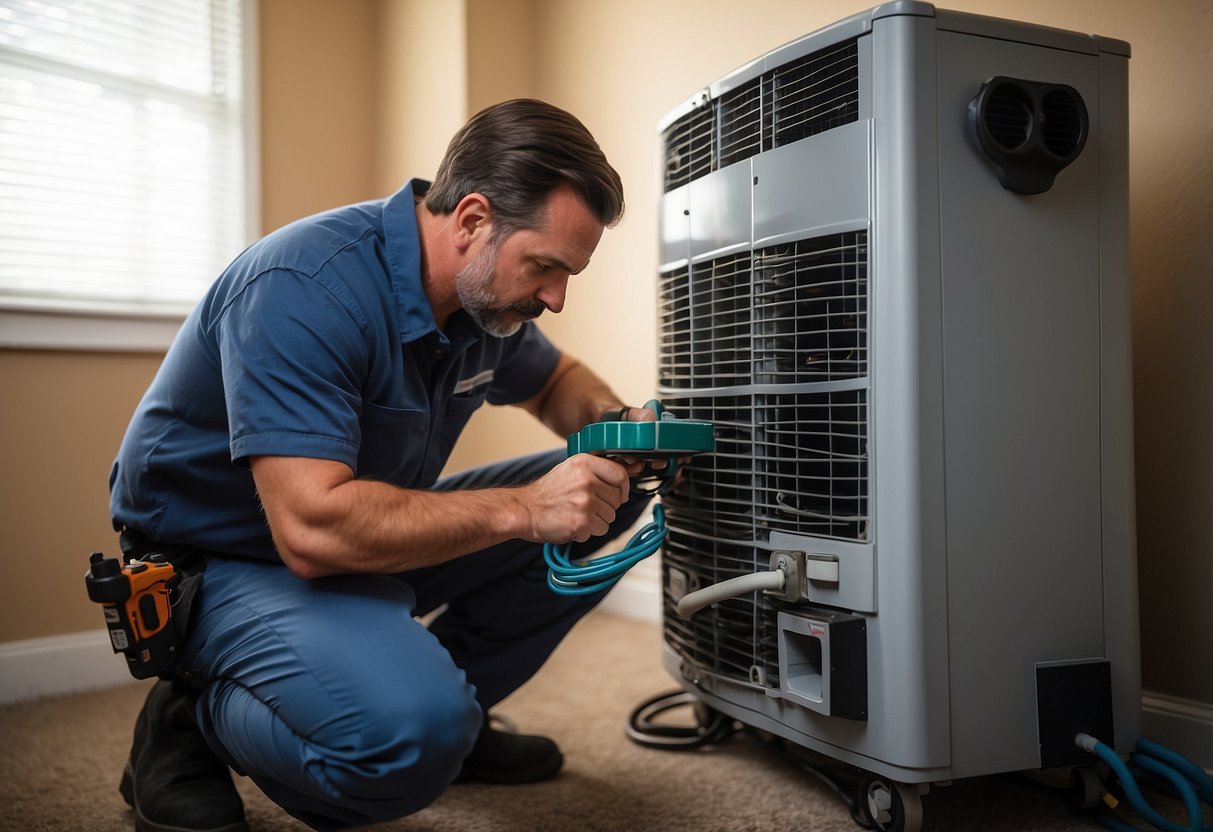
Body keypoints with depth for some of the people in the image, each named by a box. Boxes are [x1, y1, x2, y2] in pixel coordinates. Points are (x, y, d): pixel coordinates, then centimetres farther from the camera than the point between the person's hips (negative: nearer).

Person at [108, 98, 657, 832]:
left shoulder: (485, 291, -4)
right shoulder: (307, 286, -30)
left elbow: (556, 380, 17)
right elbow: (313, 529, -37)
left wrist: (614, 423, -7)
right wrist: (522, 509, -33)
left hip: (366, 536, 8)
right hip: (223, 561, -8)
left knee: (602, 499, 0)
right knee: (409, 732, -36)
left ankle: (450, 711, 11)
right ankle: (191, 727, -4)